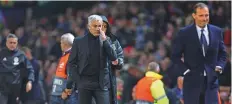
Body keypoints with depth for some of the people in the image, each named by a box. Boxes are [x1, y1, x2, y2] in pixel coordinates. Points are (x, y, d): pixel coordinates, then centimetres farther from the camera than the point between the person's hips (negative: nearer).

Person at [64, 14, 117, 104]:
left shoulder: (106, 40, 8)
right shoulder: (79, 41, 3)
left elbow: (113, 58, -3)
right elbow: (72, 63, 5)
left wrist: (104, 40, -10)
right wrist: (70, 84, -1)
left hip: (101, 83, 0)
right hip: (84, 83, 0)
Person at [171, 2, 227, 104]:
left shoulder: (217, 31, 7)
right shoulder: (184, 33, -3)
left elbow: (222, 53, 17)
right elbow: (175, 56, 2)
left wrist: (219, 66, 0)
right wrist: (185, 70, -7)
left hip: (211, 80, 2)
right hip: (192, 81, -2)